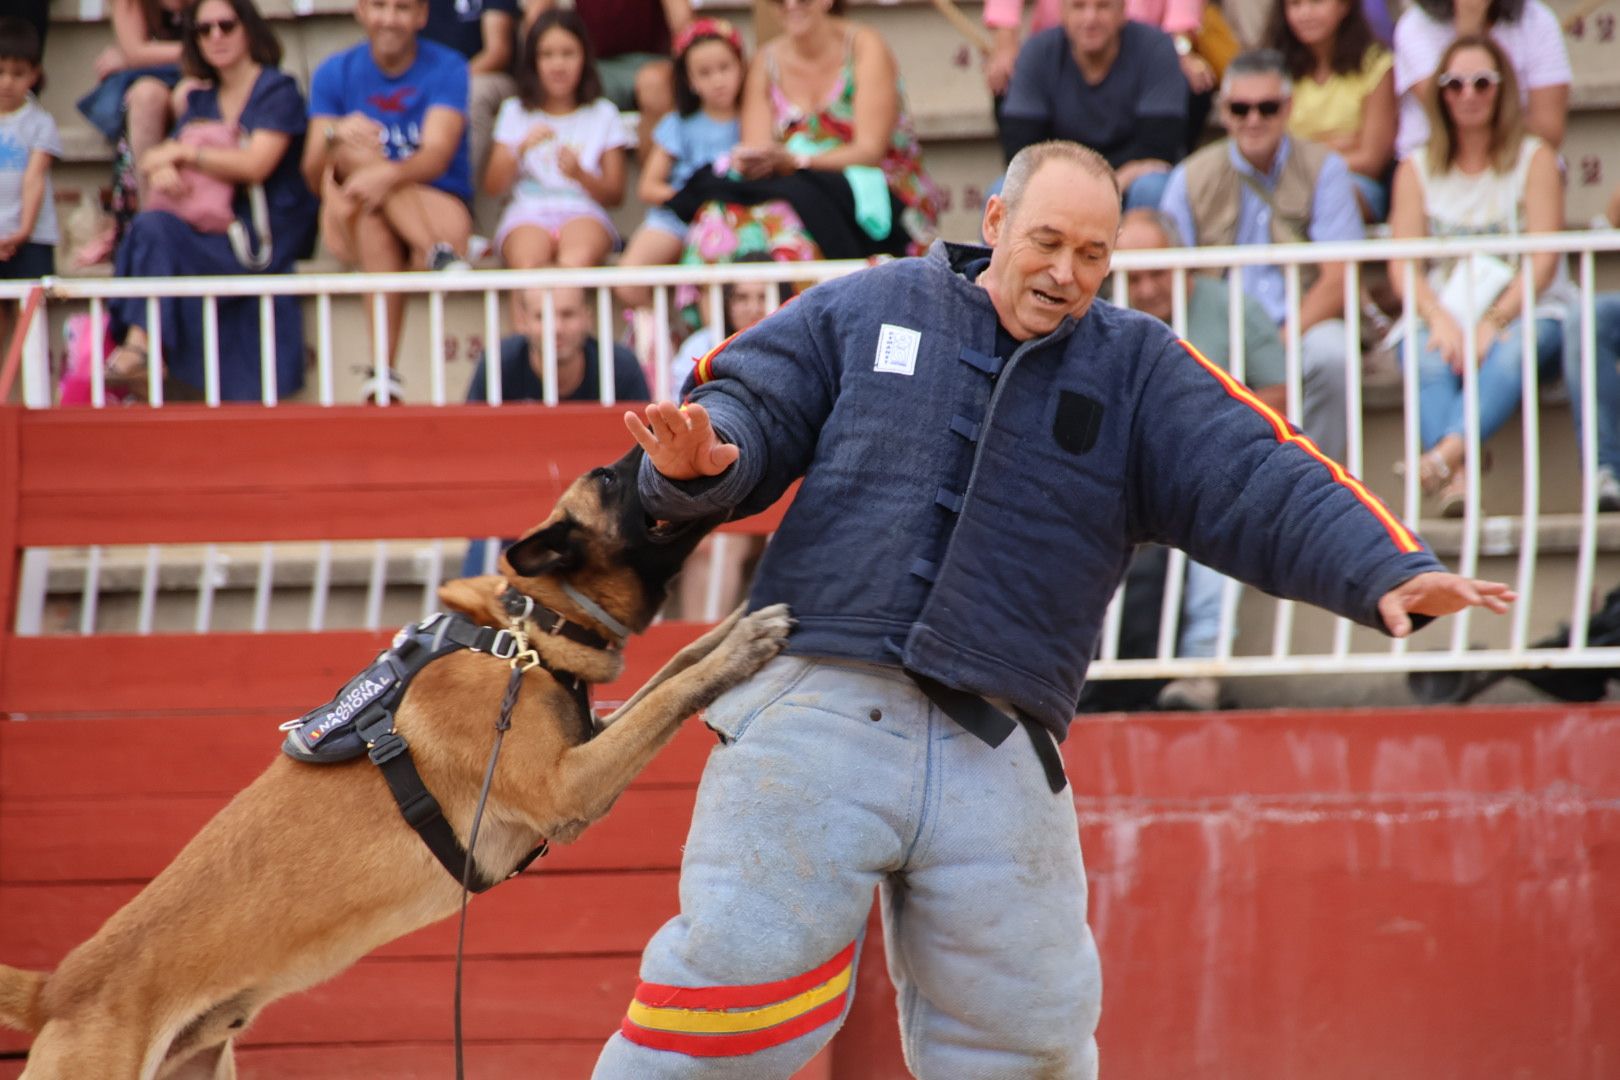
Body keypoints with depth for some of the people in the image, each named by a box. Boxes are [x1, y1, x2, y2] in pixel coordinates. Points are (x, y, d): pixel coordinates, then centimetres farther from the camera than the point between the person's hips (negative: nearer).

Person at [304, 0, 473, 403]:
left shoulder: (446, 69, 0)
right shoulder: (334, 74, 6)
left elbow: (436, 155, -18)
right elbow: (315, 179, -3)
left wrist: (388, 175, -41)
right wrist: (333, 138, -28)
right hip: (352, 229, 1)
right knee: (352, 148, -32)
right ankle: (439, 255, -44)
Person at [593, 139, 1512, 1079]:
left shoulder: (1140, 374, 11)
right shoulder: (869, 313, 10)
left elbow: (1261, 485, 1)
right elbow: (752, 410, 8)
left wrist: (1385, 574, -15)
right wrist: (701, 457, -17)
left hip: (998, 753, 2)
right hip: (817, 712, -2)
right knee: (736, 969, -7)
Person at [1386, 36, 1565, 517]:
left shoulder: (1533, 159, 7)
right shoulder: (1418, 168, 13)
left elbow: (1544, 259, -4)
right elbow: (1402, 265, 1)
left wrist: (1493, 324, -20)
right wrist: (1440, 320, -20)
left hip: (1522, 314, -2)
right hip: (1444, 313, 2)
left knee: (1511, 352, -37)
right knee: (1429, 357, -34)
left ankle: (1446, 453, -61)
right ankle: (1456, 479, -56)